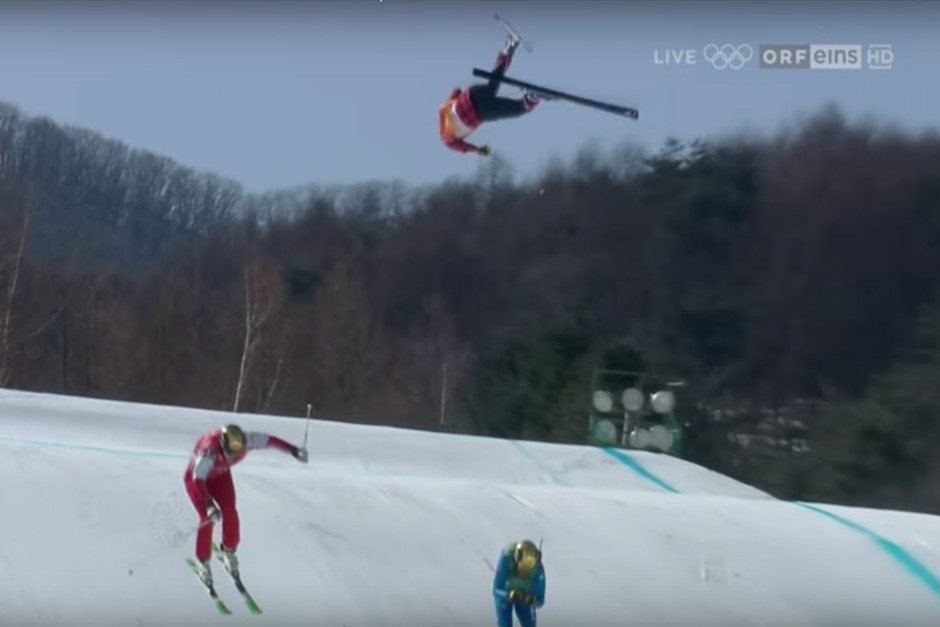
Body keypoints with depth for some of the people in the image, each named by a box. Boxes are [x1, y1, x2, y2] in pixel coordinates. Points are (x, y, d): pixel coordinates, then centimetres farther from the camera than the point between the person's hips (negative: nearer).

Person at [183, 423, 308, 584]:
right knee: (208, 517, -15)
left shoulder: (244, 440, -32)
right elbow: (198, 480, -52)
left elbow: (269, 440, -18)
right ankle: (202, 561, 4)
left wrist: (294, 450, -14)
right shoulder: (209, 450, -46)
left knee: (230, 513, -9)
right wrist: (209, 506, -63)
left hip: (220, 475, 5)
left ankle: (228, 552, 15)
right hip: (196, 477, -4)